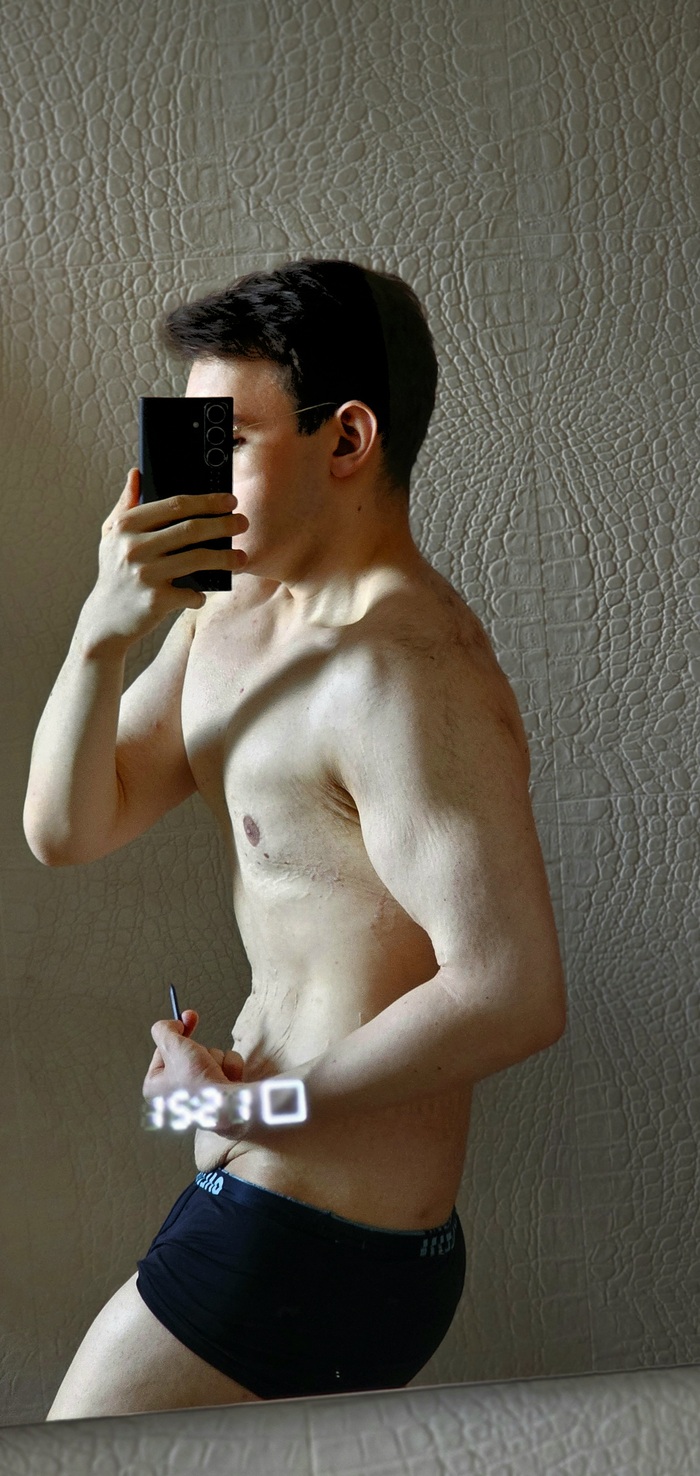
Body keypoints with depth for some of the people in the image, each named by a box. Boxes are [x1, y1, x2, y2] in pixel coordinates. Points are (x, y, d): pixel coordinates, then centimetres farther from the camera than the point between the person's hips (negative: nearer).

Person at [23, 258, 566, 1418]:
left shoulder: (404, 676, -24)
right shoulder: (228, 622, 7)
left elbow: (514, 996, -28)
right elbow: (66, 832, 3)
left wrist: (266, 1103, -18)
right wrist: (104, 631, -12)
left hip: (322, 1248, -9)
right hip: (260, 1191, 9)